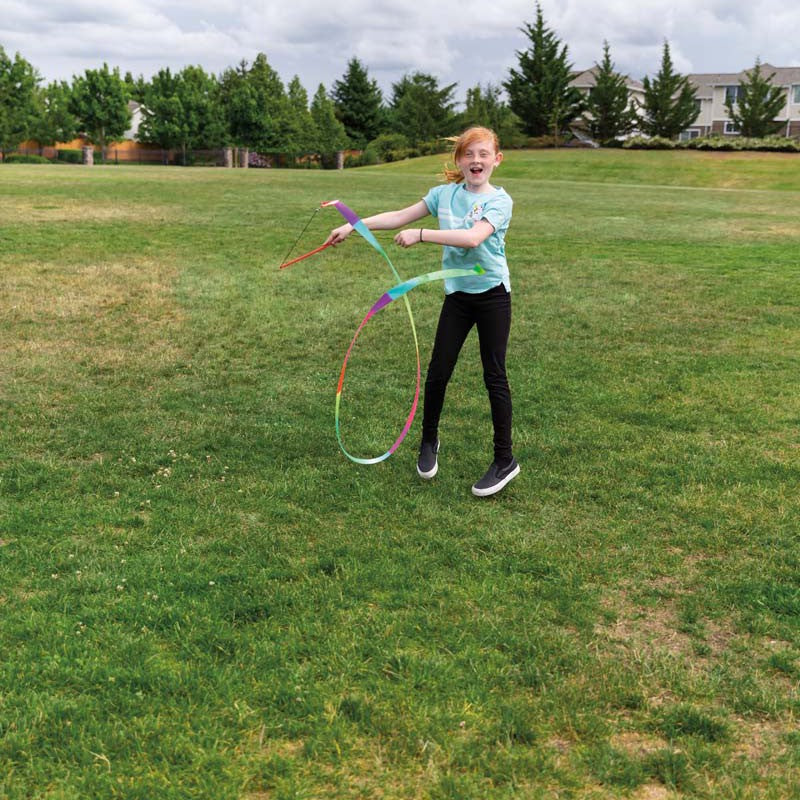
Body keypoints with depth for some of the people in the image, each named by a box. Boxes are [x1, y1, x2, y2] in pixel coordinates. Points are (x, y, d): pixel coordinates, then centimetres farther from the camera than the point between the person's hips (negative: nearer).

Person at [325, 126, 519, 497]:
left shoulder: (499, 200, -11)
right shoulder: (445, 194, 4)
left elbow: (473, 237, -27)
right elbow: (399, 217, 6)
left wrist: (420, 235, -26)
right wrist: (352, 226, 0)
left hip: (491, 293, -4)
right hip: (457, 294, 4)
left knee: (494, 375, -1)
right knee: (438, 371, 4)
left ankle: (505, 460, 9)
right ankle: (429, 440, 28)